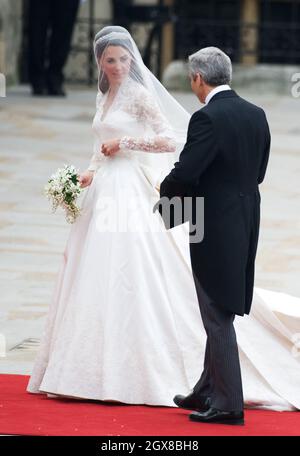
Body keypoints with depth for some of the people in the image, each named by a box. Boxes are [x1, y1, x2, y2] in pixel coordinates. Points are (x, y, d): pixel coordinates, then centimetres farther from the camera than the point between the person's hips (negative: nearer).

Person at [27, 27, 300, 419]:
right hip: (106, 192, 8)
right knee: (98, 280, 6)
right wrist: (91, 171, 7)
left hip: (132, 192, -8)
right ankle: (102, 370, 10)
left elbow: (170, 141, -15)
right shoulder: (104, 97, 16)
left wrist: (122, 143, -13)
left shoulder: (139, 94, -7)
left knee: (129, 280, -10)